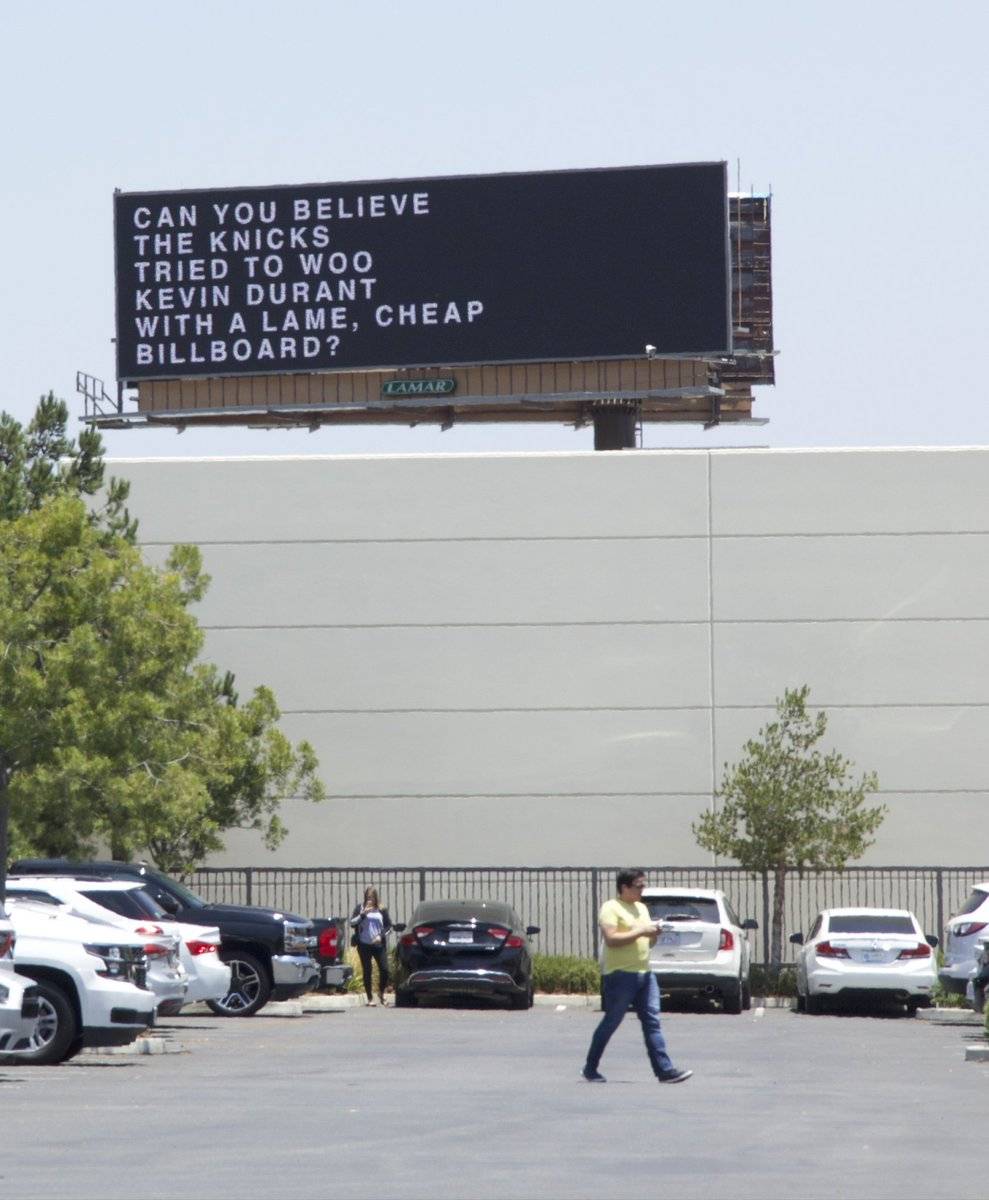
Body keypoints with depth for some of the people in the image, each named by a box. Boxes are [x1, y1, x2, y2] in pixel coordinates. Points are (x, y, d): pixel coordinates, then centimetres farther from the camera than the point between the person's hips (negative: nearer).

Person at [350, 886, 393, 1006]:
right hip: (364, 945, 0)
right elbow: (352, 923, -2)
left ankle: (381, 992, 18)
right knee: (367, 971, 1)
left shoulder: (381, 909, 5)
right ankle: (370, 998, 10)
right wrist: (363, 914, -13)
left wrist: (381, 935, -6)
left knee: (384, 969, -6)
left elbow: (388, 925, 8)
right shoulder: (359, 908, 5)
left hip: (379, 944, 0)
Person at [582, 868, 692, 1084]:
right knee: (610, 1023, 0)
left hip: (644, 973, 7)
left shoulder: (642, 908, 18)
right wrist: (640, 931, -20)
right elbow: (611, 939, -20)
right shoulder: (611, 908, -7)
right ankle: (590, 1068, 12)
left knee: (652, 1022, 0)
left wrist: (654, 933, 2)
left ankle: (665, 1070, -5)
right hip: (620, 975, -7)